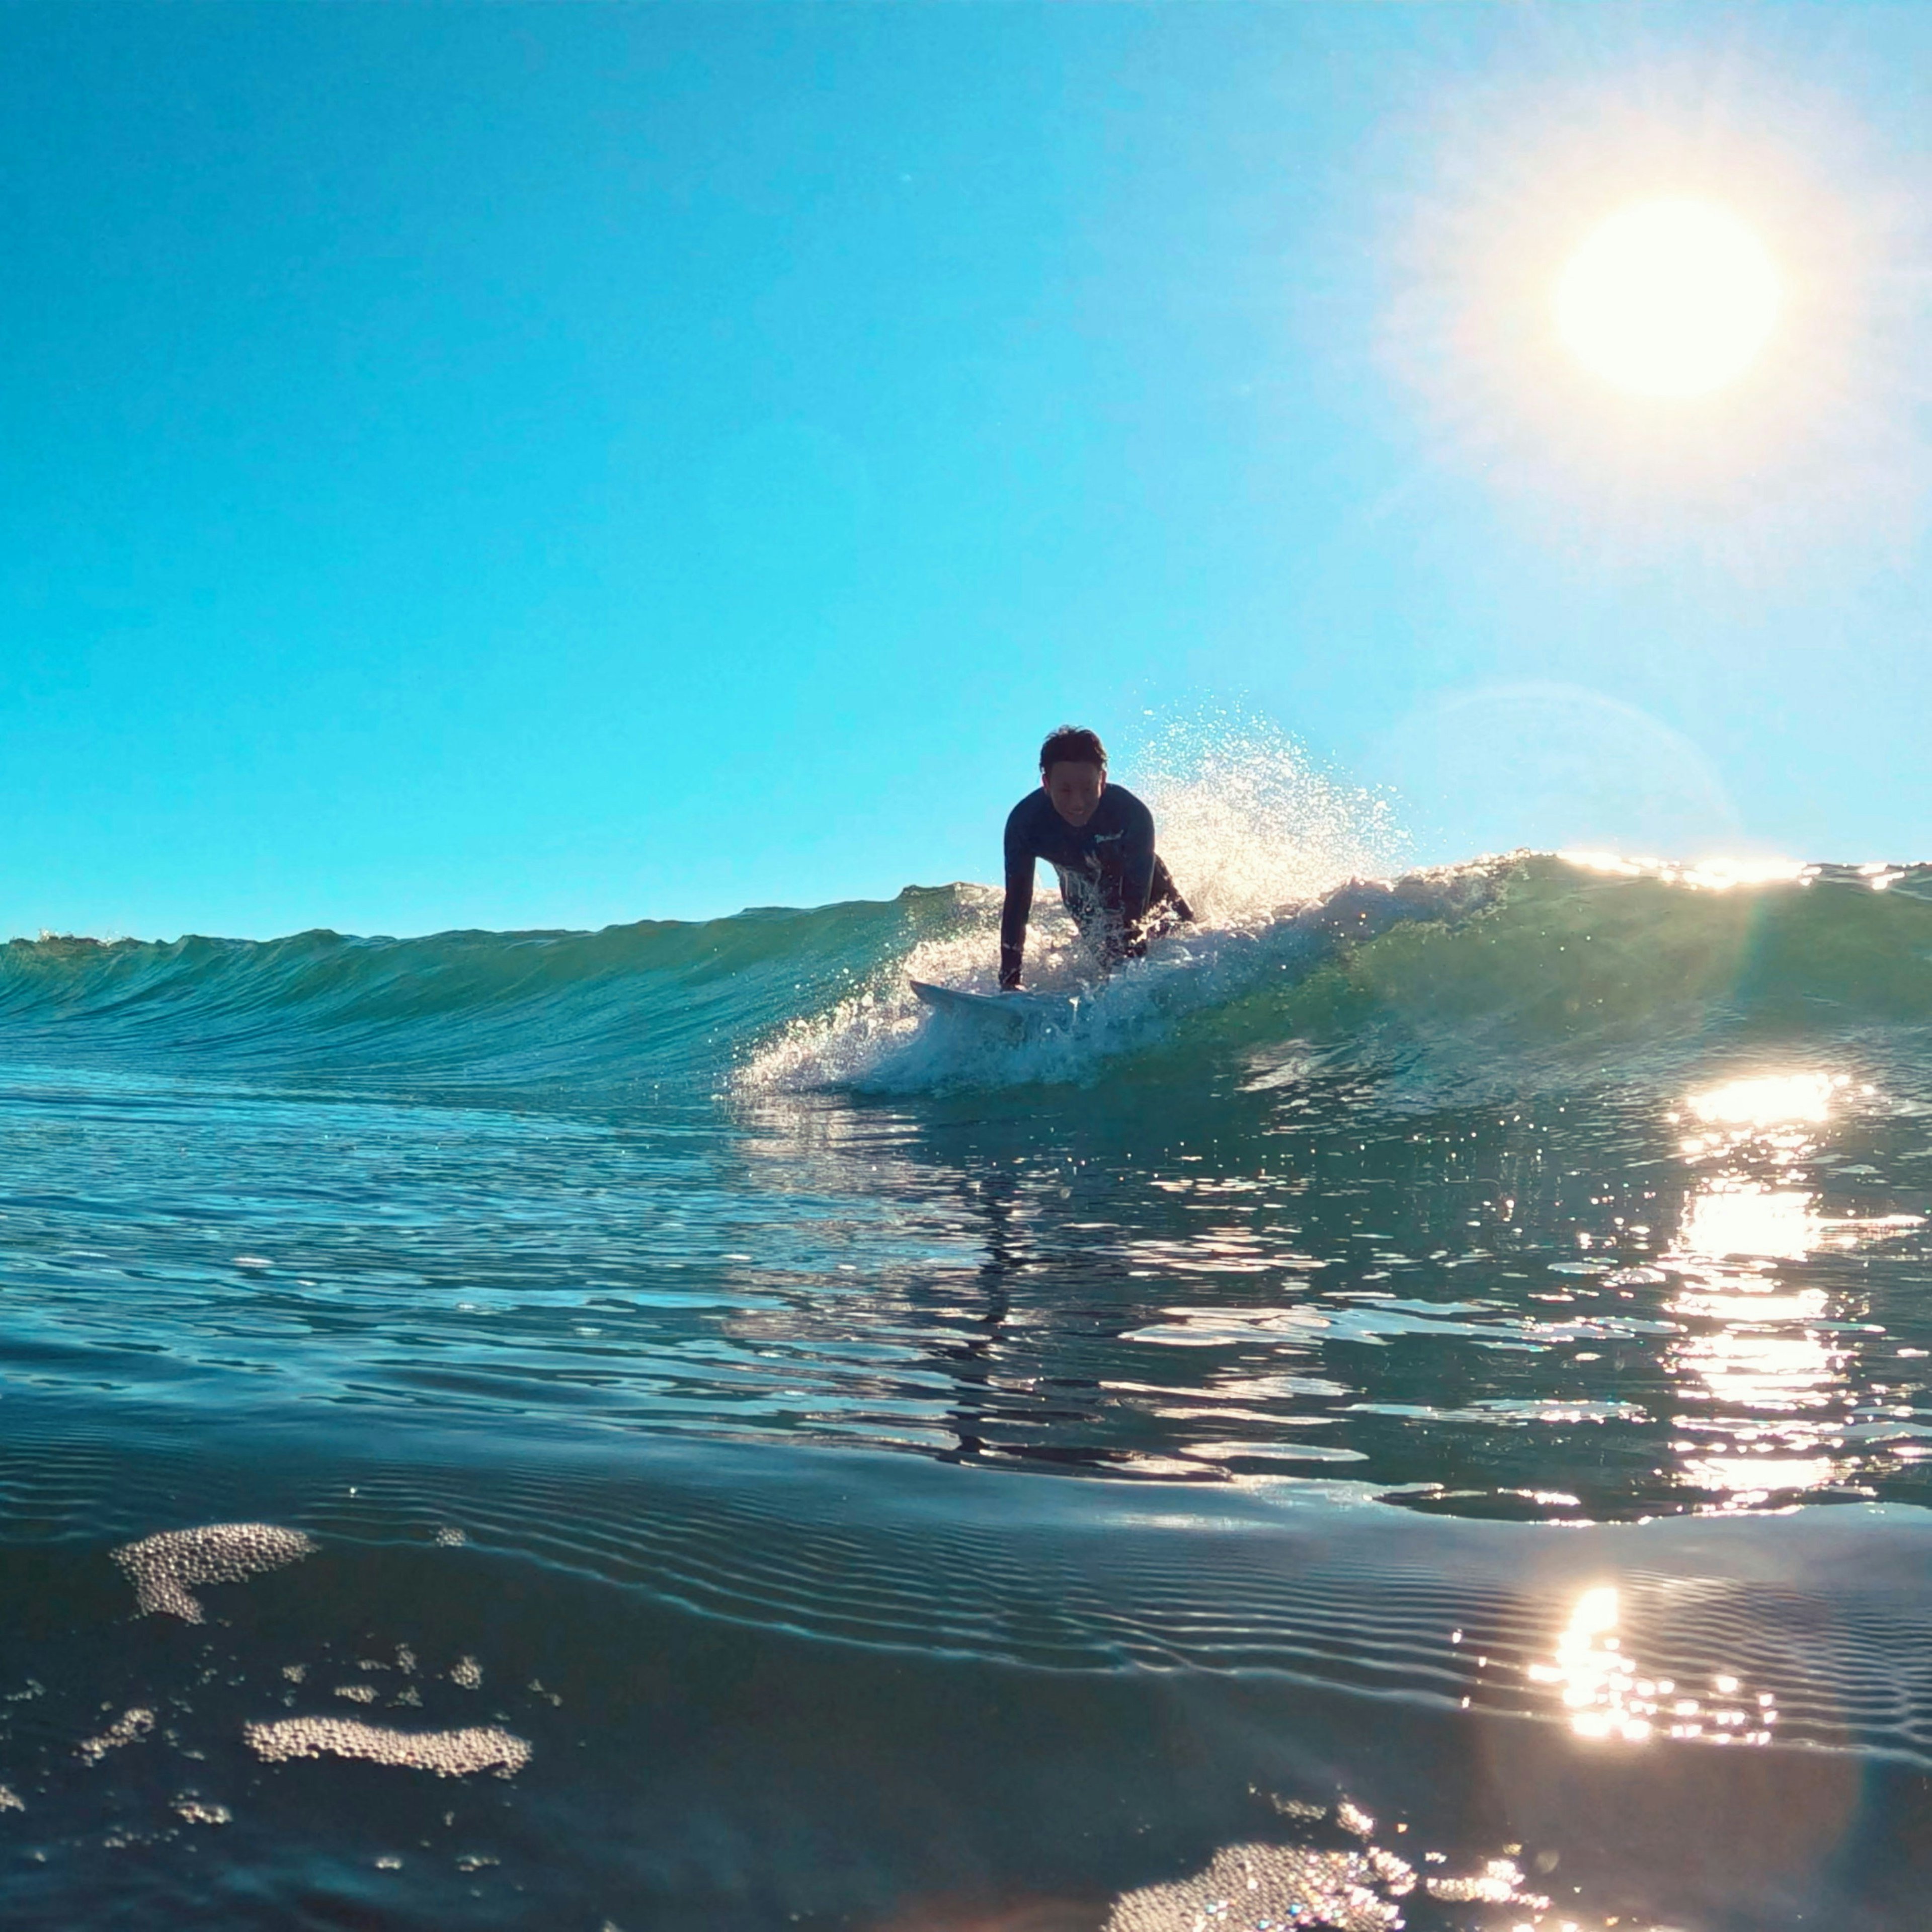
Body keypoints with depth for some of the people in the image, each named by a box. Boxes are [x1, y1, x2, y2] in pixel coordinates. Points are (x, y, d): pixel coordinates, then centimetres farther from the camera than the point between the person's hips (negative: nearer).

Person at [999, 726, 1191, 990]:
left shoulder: (1133, 813, -38)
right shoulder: (1025, 821, -33)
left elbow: (1136, 902, -37)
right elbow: (1017, 904, -29)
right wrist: (1009, 981, -33)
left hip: (1141, 885, 0)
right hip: (1086, 897, 1)